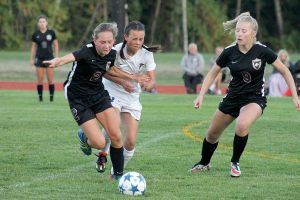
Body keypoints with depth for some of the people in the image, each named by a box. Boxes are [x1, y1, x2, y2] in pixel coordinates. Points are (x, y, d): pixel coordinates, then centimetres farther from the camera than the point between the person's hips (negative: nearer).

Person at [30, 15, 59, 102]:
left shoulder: (51, 33, -1)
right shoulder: (36, 34, 2)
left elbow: (55, 45, 6)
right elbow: (33, 47, 10)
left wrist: (56, 57, 2)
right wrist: (32, 59, 7)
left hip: (49, 57, -1)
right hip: (39, 58, 1)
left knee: (50, 79, -2)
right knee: (40, 79, -1)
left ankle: (51, 96, 5)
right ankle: (40, 96, 5)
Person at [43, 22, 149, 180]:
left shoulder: (112, 54, -6)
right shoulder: (88, 51, -27)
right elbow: (72, 56, -50)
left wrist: (132, 77, 15)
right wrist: (58, 61, -71)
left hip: (99, 94, 6)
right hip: (79, 100, -6)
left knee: (116, 136, -5)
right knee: (100, 143, -11)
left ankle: (118, 174, 15)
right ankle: (84, 139, 26)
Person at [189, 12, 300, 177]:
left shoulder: (262, 51, -16)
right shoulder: (229, 52, -11)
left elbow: (284, 71, -4)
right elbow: (212, 73, 3)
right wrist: (201, 96, -5)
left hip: (255, 99, -3)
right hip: (233, 98, 3)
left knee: (242, 126, -33)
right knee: (212, 134, 12)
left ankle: (235, 163, -9)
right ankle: (204, 163, 43)